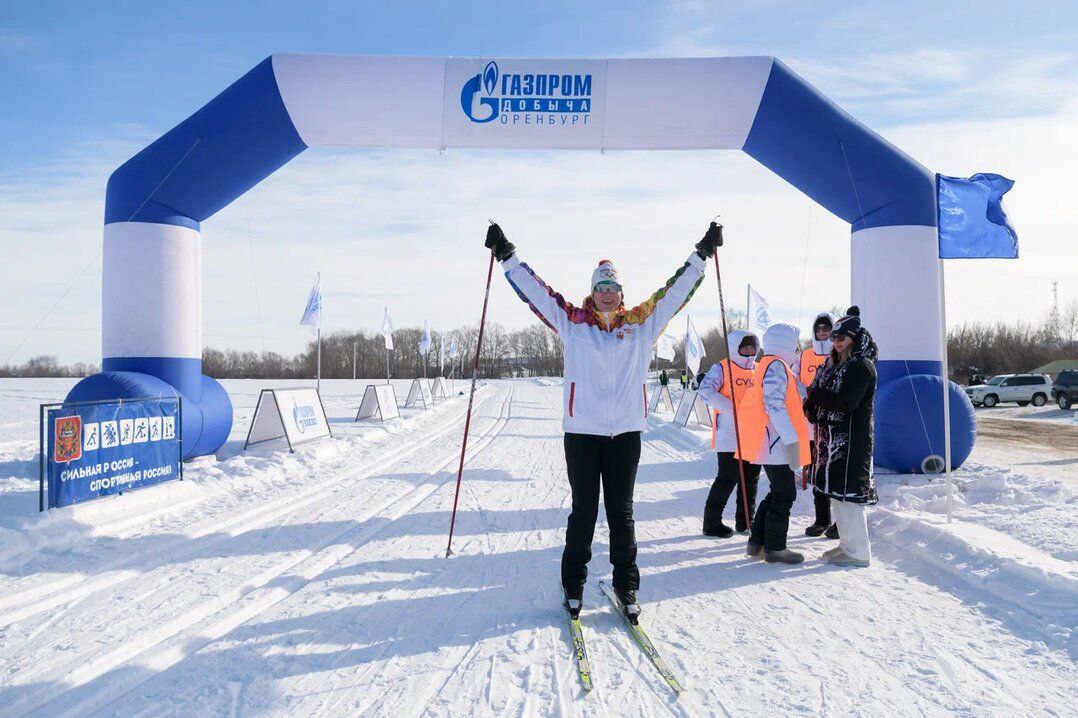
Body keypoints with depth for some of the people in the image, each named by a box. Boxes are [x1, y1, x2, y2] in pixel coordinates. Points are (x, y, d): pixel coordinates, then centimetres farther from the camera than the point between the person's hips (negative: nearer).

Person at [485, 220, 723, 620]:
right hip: (581, 431, -1)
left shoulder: (642, 323, 9)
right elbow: (535, 290, 6)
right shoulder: (573, 322, 5)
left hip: (626, 433, 1)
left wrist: (701, 255, 18)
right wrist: (507, 256, 5)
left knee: (621, 513, 9)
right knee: (583, 511, 7)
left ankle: (626, 586, 21)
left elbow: (675, 290, 15)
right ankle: (573, 585, 21)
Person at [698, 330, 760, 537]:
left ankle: (745, 521, 25)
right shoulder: (721, 368, -6)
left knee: (751, 479, 12)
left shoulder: (759, 370, 13)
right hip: (729, 434, -7)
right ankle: (712, 522, 6)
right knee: (728, 479, -5)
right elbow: (705, 390, -18)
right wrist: (729, 408, -24)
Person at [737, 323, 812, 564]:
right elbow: (774, 405, -23)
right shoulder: (776, 366, -13)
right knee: (784, 495, -2)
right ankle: (775, 548, 6)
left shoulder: (775, 365, 20)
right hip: (777, 444, -10)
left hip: (773, 444, 10)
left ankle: (757, 543, 20)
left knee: (778, 493, 16)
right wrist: (791, 440, -24)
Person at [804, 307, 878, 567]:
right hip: (831, 436, 9)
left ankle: (858, 552, 2)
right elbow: (822, 394, 17)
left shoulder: (862, 366, -11)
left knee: (847, 492, -7)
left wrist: (815, 395, -11)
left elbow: (847, 403, -21)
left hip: (851, 439, -9)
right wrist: (813, 406, -4)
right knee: (836, 491, 13)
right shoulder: (835, 364, 16)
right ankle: (847, 543, 24)